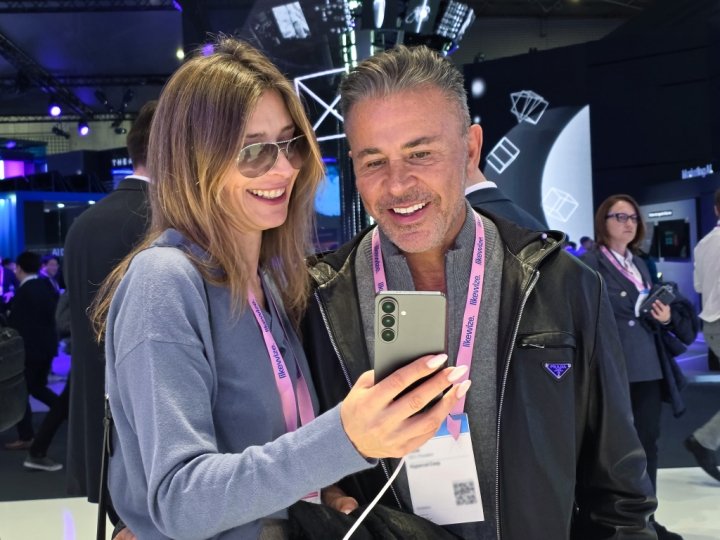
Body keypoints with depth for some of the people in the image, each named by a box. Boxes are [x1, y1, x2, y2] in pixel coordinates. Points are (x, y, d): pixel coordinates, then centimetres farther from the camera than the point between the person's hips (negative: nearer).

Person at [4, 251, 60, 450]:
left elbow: (14, 322, -14)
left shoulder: (24, 291, -16)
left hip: (30, 347, -8)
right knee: (37, 387, 21)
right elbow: (53, 314, 12)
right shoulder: (47, 287, 7)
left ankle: (26, 437, 6)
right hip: (47, 345, 8)